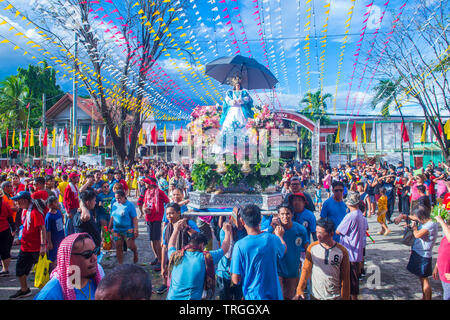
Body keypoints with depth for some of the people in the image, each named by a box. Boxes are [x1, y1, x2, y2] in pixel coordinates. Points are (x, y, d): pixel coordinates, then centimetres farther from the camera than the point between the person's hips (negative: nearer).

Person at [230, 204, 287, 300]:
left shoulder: (239, 245, -20)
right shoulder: (273, 239, -11)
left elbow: (236, 280, -15)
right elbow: (283, 250, 14)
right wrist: (279, 235, 33)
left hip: (253, 296, -3)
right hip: (275, 294, 4)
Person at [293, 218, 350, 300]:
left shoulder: (342, 251, -10)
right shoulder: (312, 247, -8)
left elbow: (345, 278, -4)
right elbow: (306, 270, -4)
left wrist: (345, 297, -1)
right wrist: (300, 290, -10)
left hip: (335, 296, -1)